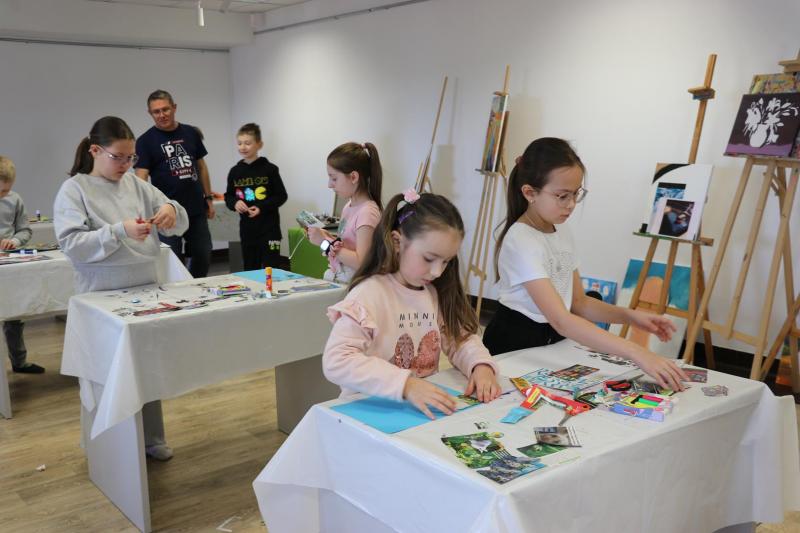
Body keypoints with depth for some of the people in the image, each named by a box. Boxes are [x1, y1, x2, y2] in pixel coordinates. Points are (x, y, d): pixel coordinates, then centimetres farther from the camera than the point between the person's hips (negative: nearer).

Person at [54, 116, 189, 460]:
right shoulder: (74, 190, -5)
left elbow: (179, 226, 8)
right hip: (102, 297, -4)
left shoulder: (136, 184, 6)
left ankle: (151, 438, 29)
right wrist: (120, 231, -27)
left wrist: (171, 210, -16)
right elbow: (72, 245, -15)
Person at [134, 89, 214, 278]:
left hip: (197, 209, 4)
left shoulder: (191, 133, 8)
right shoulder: (146, 141, -4)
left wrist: (209, 197, 10)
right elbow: (141, 178, -11)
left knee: (203, 256, 11)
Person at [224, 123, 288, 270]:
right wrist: (235, 203, -9)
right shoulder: (235, 172, 4)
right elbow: (228, 197, 14)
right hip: (246, 228, 4)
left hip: (269, 227, -4)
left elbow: (281, 196, -4)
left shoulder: (269, 169, -6)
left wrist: (261, 207, -16)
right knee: (250, 270, 11)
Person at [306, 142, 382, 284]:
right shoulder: (349, 207, 9)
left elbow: (360, 263, -20)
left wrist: (325, 242, -15)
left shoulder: (367, 212, -15)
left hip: (352, 285, -7)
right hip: (335, 279, 7)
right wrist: (326, 236, 1)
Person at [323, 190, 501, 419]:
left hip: (427, 408, 5)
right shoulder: (370, 294, -15)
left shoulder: (436, 292, 6)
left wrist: (481, 365, -9)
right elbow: (335, 362, -24)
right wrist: (405, 385, -32)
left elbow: (461, 338, 13)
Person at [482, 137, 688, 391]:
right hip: (514, 347, -7)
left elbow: (579, 303, 10)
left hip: (553, 343, 7)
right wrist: (637, 353, -37)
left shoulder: (563, 233, 5)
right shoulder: (521, 241, -21)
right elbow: (561, 320, -31)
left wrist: (631, 316, -7)